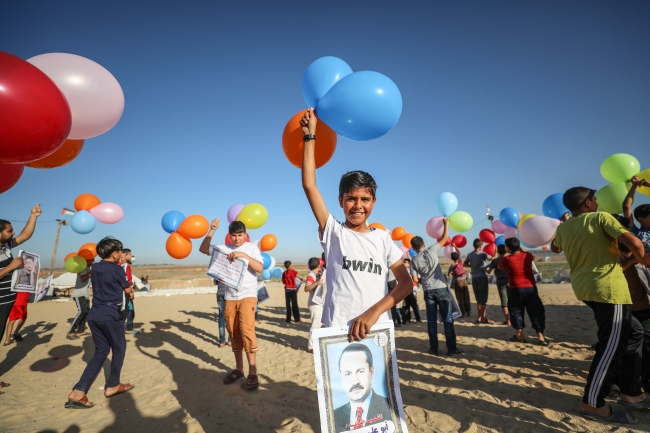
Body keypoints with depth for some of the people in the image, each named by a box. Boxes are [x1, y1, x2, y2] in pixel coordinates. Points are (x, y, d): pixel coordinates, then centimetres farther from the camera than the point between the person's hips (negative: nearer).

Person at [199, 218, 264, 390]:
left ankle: (253, 372, -5)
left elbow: (260, 268, -13)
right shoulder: (224, 248, 7)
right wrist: (212, 230, -3)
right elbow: (203, 249, 8)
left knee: (246, 330, -14)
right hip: (229, 297, 4)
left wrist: (243, 255, -22)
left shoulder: (251, 248, -2)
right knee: (233, 333, 10)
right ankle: (238, 368, 23)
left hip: (247, 296, -4)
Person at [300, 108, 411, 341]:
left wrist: (374, 311, -15)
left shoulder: (383, 238, 5)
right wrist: (310, 135, -6)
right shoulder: (333, 232, -1)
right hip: (338, 332, -2)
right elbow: (309, 185, -9)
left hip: (378, 330, 3)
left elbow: (406, 282, 0)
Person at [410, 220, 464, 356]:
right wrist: (446, 223, 15)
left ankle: (433, 348, 14)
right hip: (441, 288, -1)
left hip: (428, 291, 2)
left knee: (431, 320, 9)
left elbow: (415, 279, 1)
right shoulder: (431, 251, -5)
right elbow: (445, 238, 4)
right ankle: (452, 349, 8)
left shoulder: (414, 261, 0)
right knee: (447, 319, 4)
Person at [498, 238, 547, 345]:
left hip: (516, 290, -3)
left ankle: (520, 336, 17)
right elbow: (533, 257, 28)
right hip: (531, 288, 3)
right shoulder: (527, 255, 1)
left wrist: (501, 257, 28)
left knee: (516, 311, 11)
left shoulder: (506, 259, -10)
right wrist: (521, 249, 36)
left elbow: (500, 267, 12)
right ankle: (540, 337, 7)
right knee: (536, 311, 10)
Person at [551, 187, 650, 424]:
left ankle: (629, 391, 28)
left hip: (585, 287, 7)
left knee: (629, 335, 23)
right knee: (611, 346, -3)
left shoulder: (563, 228, 10)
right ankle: (592, 403, 0)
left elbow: (554, 248, 30)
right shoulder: (600, 217, -7)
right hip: (609, 287, -7)